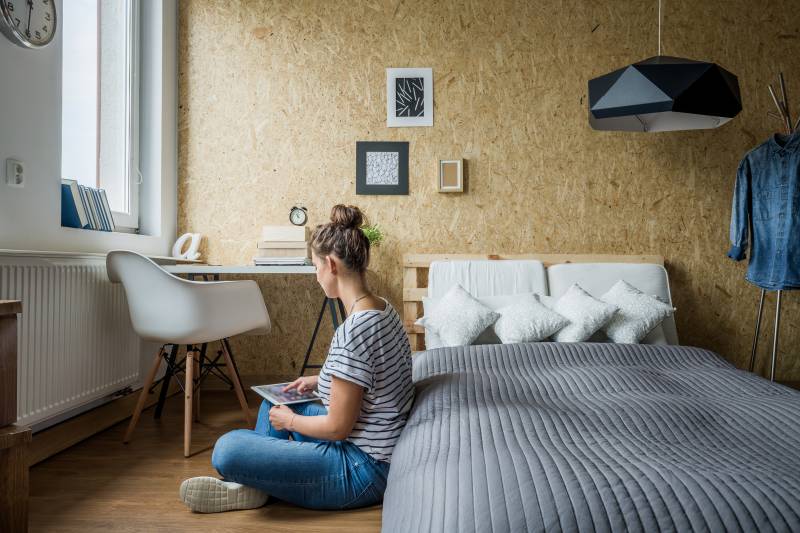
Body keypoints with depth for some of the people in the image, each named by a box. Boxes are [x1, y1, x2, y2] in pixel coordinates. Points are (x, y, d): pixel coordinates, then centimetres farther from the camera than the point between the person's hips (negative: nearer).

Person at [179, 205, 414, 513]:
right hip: (378, 449, 10)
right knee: (276, 398, 26)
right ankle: (253, 480, 17)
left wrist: (290, 421, -4)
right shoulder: (384, 309, 2)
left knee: (228, 449, -21)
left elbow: (337, 427, -22)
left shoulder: (353, 331, -28)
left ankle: (252, 486, 7)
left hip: (362, 469, -10)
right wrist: (319, 381, 12)